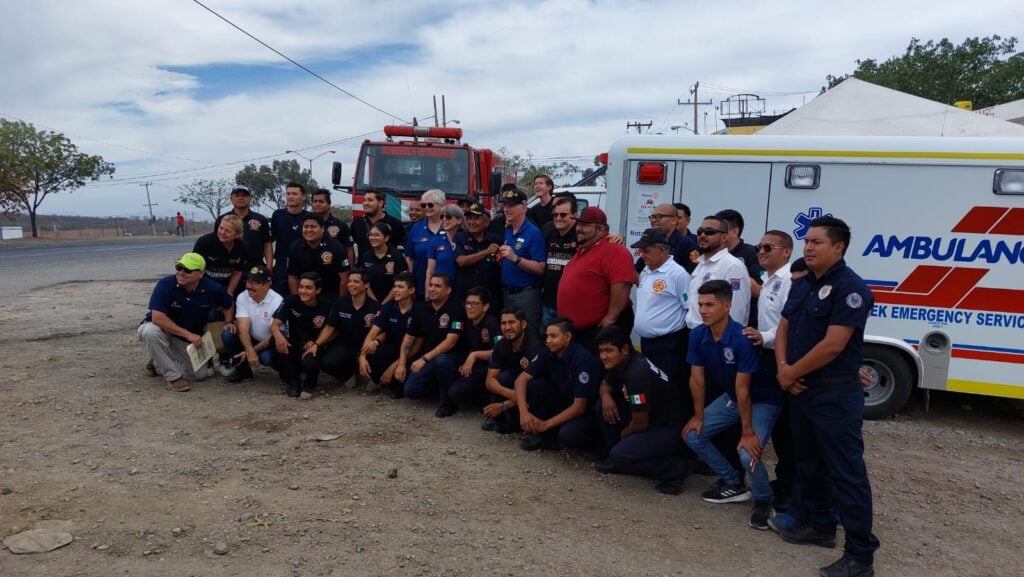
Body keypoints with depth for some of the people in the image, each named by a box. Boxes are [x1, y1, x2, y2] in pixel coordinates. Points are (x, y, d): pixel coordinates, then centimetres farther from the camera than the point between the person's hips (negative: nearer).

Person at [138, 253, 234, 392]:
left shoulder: (212, 289, -15)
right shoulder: (165, 285, -25)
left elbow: (228, 305, 6)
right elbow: (158, 318, -31)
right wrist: (188, 334, -32)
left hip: (189, 340, 3)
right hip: (161, 330, -3)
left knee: (200, 374, -6)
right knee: (151, 331, -38)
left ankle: (159, 364, 21)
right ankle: (173, 376, -20)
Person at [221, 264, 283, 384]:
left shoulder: (278, 302, -21)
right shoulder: (242, 298, -10)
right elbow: (243, 328, -20)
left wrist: (253, 350, -24)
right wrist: (250, 351, -36)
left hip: (270, 343, -4)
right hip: (251, 340, 4)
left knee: (266, 357, -34)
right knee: (227, 335, -21)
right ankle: (243, 370, 1)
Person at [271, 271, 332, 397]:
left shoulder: (325, 307, -12)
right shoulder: (291, 301, -8)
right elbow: (274, 325, -12)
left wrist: (316, 344, -20)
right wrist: (277, 334, -37)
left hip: (314, 348, -2)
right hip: (294, 346, 3)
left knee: (309, 363, -36)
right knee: (277, 340, -29)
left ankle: (310, 382, 7)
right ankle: (293, 381, -8)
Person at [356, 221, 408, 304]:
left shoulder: (397, 256, -5)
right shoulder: (365, 257, 6)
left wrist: (384, 303, -9)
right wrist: (375, 303, -4)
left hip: (391, 303, -3)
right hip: (372, 302, 3)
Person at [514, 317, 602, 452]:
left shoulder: (583, 359, -25)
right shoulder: (548, 353, -7)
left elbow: (579, 407, -25)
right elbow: (521, 379, -9)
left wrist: (546, 424, -24)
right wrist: (524, 412, -24)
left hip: (587, 412, -6)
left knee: (568, 434, -37)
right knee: (532, 385, -16)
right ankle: (545, 436, -5)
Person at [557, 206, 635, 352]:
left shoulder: (614, 251, -16)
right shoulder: (582, 250, 17)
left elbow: (622, 286, -26)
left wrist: (610, 318, -25)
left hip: (600, 328, -10)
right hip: (576, 328, 10)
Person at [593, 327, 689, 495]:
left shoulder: (638, 372, -27)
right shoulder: (620, 363, 0)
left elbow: (641, 423, -22)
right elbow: (605, 385, 20)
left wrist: (623, 435, -1)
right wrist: (606, 396, -4)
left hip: (671, 429, -9)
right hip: (651, 420, 9)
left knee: (620, 455, -25)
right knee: (602, 406, 4)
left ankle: (674, 469, -6)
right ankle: (618, 459, 13)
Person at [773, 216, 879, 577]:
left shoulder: (850, 288, -17)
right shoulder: (802, 285, 11)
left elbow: (832, 345, -22)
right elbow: (783, 328, 12)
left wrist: (791, 373, -12)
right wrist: (782, 368, -5)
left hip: (835, 394, -9)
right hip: (800, 389, 9)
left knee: (846, 472, -3)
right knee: (809, 462, 20)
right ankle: (819, 525, 37)